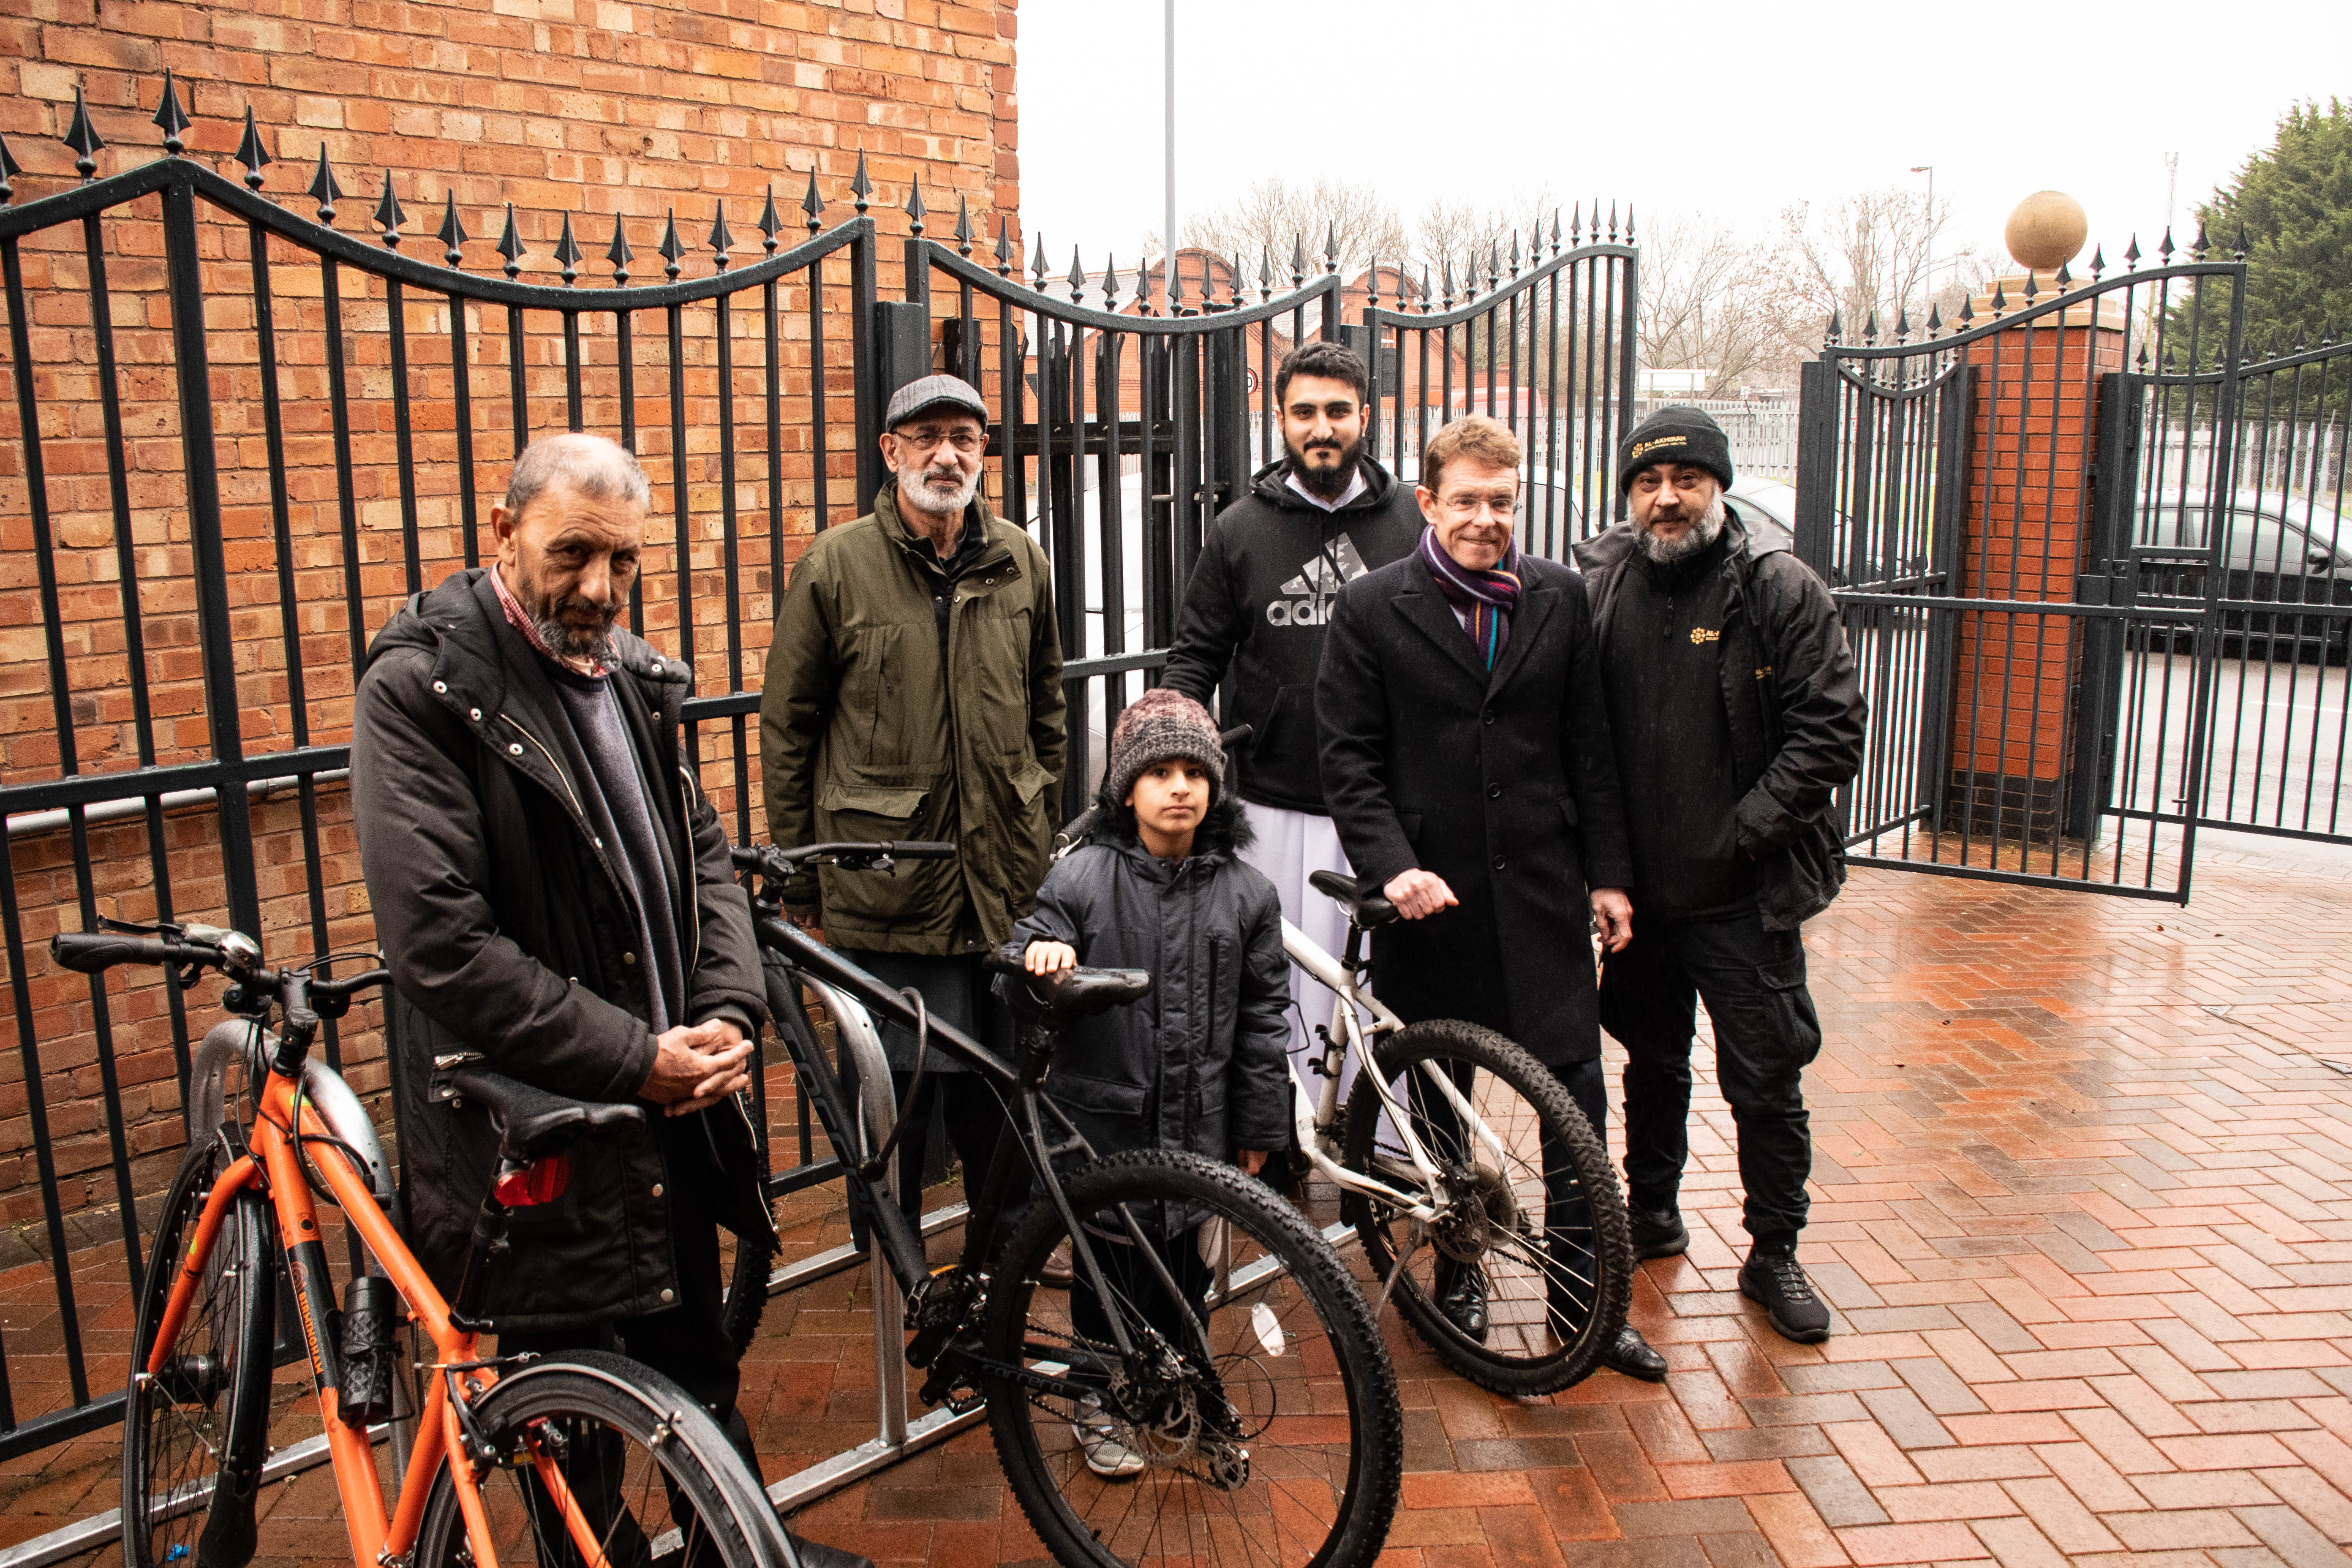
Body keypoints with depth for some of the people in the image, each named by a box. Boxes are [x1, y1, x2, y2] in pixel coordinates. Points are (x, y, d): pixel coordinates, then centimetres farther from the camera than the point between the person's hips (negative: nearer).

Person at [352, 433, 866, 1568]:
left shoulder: (635, 677, 7)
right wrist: (636, 1058, -18)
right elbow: (443, 943, -22)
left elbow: (701, 854, 13)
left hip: (671, 1101, 7)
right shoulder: (419, 691, -15)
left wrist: (728, 1011, -4)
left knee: (698, 1367, 23)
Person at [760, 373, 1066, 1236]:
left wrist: (1043, 839, 17)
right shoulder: (836, 565, -2)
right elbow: (787, 727, 2)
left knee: (1000, 1088, 11)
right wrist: (797, 878, 3)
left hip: (1005, 885, 3)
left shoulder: (1021, 563, 8)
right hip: (884, 884, -3)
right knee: (892, 1102, 3)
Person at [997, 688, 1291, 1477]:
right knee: (1110, 1262, 9)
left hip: (1200, 1122, 2)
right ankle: (1098, 1403, 30)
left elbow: (1264, 1015, 4)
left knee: (1185, 1263, 13)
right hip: (1105, 1118, -2)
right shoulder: (1081, 877, -7)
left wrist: (1258, 1127, 6)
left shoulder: (1245, 892, -1)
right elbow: (1020, 991, -7)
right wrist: (1038, 957, -31)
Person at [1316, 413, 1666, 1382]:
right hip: (1430, 891, -1)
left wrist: (1608, 873, 6)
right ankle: (1456, 1266, 31)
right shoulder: (1372, 608, -2)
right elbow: (1349, 758, -5)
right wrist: (1392, 866, -17)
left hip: (1542, 885, 2)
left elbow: (1589, 748, 8)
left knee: (1576, 1088, 1)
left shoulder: (1560, 599, 7)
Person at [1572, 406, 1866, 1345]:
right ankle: (1653, 1213, 39)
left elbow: (1831, 731, -10)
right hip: (1636, 887, 3)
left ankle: (1774, 1256, 22)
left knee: (1766, 1083, 4)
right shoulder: (1596, 588, 1)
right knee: (1652, 1062, 20)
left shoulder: (1779, 590, -7)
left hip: (1745, 896, -3)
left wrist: (1743, 832, -16)